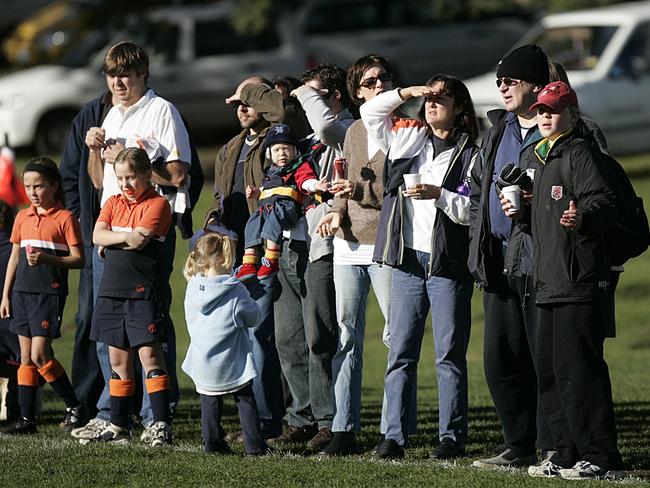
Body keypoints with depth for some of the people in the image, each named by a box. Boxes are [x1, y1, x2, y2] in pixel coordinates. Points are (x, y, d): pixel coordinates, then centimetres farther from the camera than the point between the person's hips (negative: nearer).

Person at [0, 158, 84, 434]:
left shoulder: (65, 219, -6)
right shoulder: (22, 218, 12)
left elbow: (78, 259, -8)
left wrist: (47, 259, -22)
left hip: (49, 293, -6)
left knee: (40, 355, -11)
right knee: (26, 357, 5)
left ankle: (74, 406, 3)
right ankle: (27, 418, 7)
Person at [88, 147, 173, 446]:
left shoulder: (157, 205, -4)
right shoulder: (113, 203, 15)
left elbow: (139, 241, -16)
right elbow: (97, 236, 0)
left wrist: (109, 242, -3)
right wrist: (125, 237, -14)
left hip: (142, 290, -6)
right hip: (112, 289, 6)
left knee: (149, 354, -10)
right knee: (118, 359, 10)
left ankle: (161, 424, -11)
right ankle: (118, 426, 17)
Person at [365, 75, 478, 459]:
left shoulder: (470, 155, -2)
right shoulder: (408, 139, 11)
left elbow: (475, 211, -8)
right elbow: (369, 113, 16)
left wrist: (439, 195, -21)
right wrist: (406, 92, 5)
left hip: (449, 265, -4)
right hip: (408, 260, 4)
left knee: (450, 354, 1)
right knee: (401, 353, 3)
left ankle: (453, 437, 6)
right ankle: (394, 436, 5)